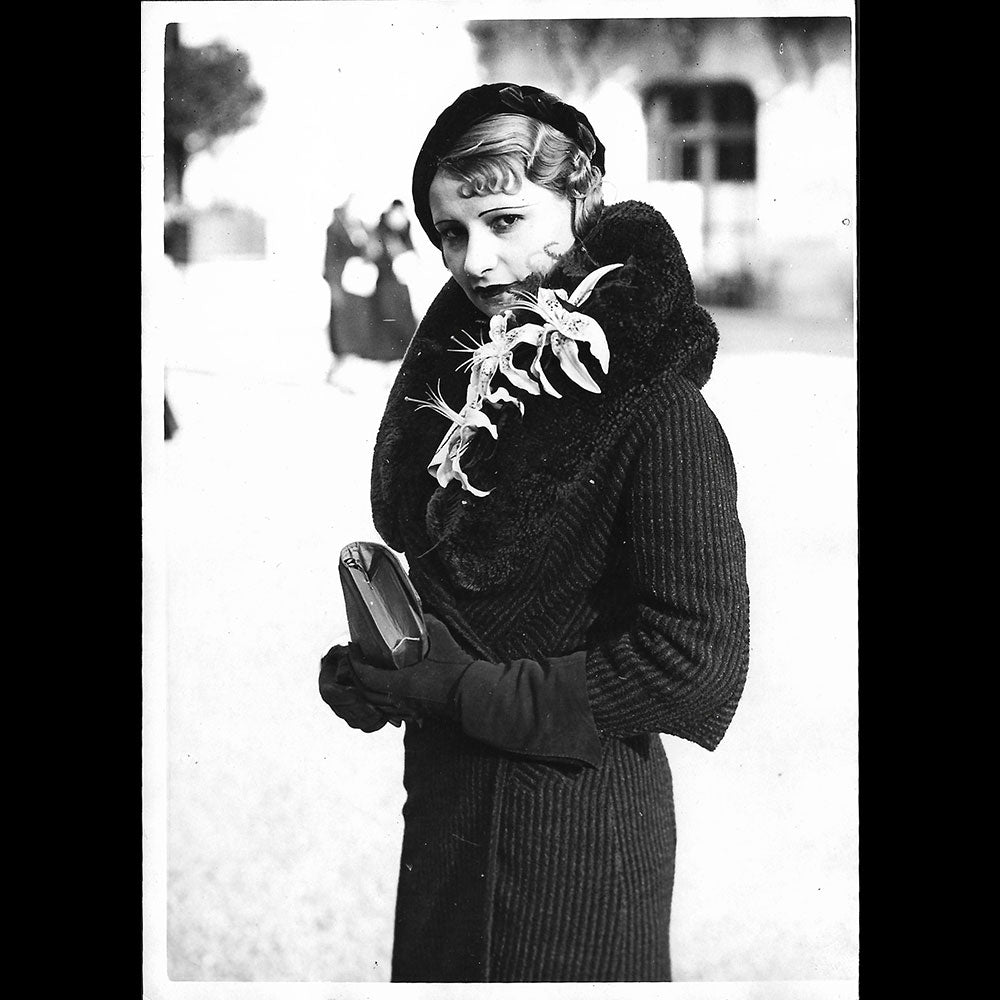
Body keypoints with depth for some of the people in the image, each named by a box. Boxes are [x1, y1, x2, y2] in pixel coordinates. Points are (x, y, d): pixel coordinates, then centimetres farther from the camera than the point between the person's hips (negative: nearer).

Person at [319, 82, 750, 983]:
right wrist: (382, 669, -7)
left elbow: (694, 656, -23)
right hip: (445, 801, 7)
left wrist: (464, 691, -19)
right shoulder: (454, 358, 2)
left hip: (577, 821, -7)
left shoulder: (658, 412, -22)